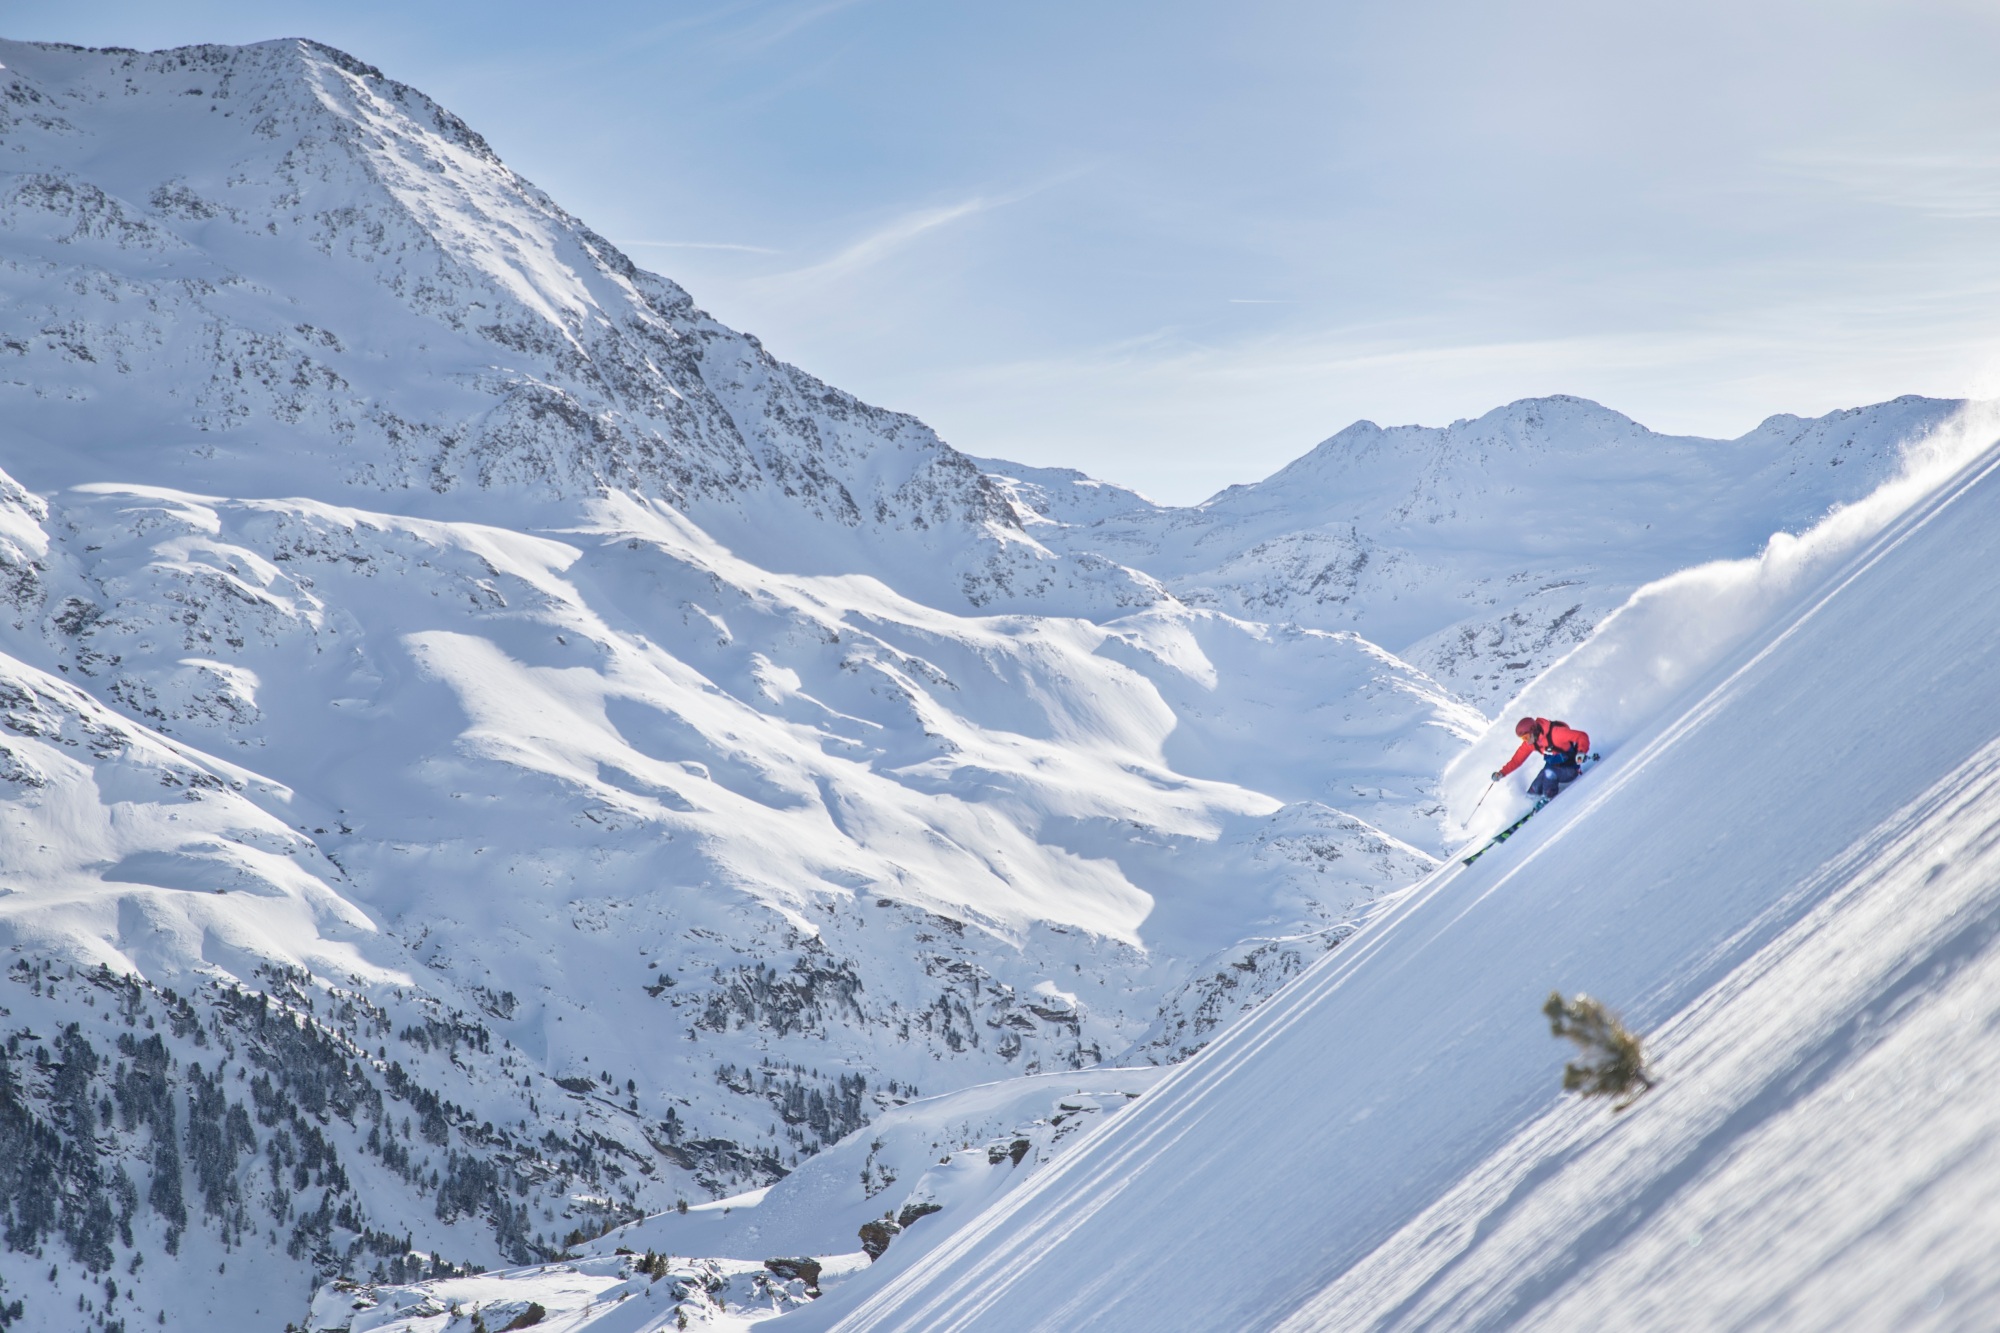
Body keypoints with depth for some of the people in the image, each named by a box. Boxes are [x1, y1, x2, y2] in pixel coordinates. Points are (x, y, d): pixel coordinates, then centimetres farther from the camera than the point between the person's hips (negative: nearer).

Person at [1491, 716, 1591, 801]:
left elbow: (1582, 736, -27)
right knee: (1532, 794, -7)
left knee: (1549, 773, -34)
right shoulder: (1530, 743, -6)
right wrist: (1502, 773, -8)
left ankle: (1548, 801, -15)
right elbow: (1517, 759, 2)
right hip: (1552, 768, 7)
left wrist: (1581, 752, -44)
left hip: (1569, 770, -7)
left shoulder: (1555, 733, -28)